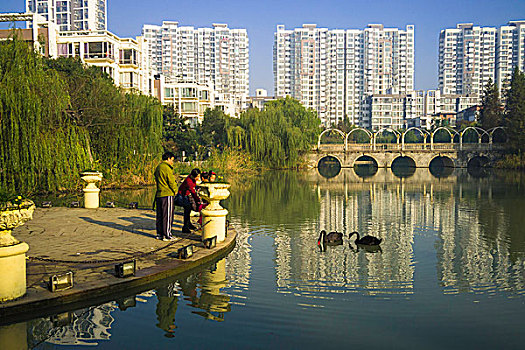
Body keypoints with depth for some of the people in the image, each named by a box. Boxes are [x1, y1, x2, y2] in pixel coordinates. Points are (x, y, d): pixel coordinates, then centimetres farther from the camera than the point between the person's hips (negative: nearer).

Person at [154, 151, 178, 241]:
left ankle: (159, 234, 17)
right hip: (167, 194, -9)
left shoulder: (158, 167, 15)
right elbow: (171, 182, -13)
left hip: (159, 194, 9)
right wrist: (175, 191, 3)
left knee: (160, 215, 12)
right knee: (168, 216, -3)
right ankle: (166, 235, -1)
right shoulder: (167, 168, -13)